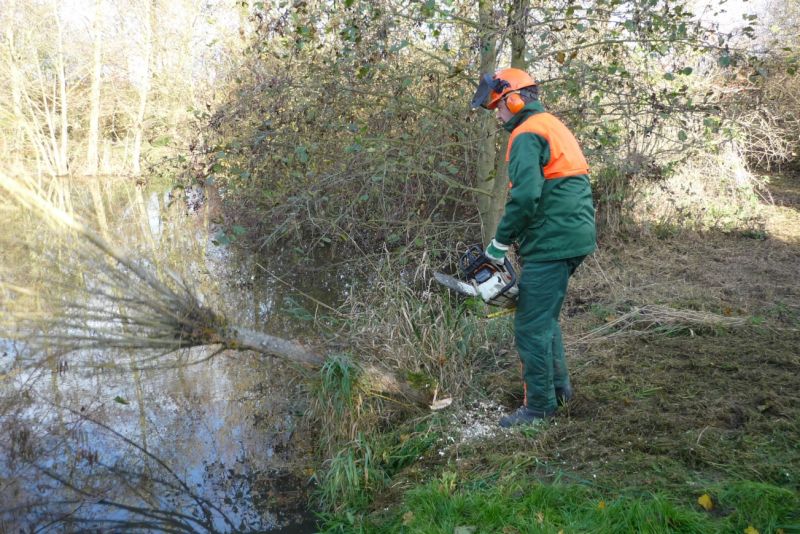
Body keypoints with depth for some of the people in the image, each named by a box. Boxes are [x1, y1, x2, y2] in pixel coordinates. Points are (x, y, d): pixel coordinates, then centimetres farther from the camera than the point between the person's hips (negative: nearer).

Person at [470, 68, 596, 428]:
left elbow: (525, 195, -24)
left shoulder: (527, 134, -11)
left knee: (531, 326, -3)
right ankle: (558, 386, 31)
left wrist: (501, 241, -13)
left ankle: (539, 406, 4)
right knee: (545, 317, 22)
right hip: (576, 237, 10)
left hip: (551, 243, -10)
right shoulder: (554, 127, 20)